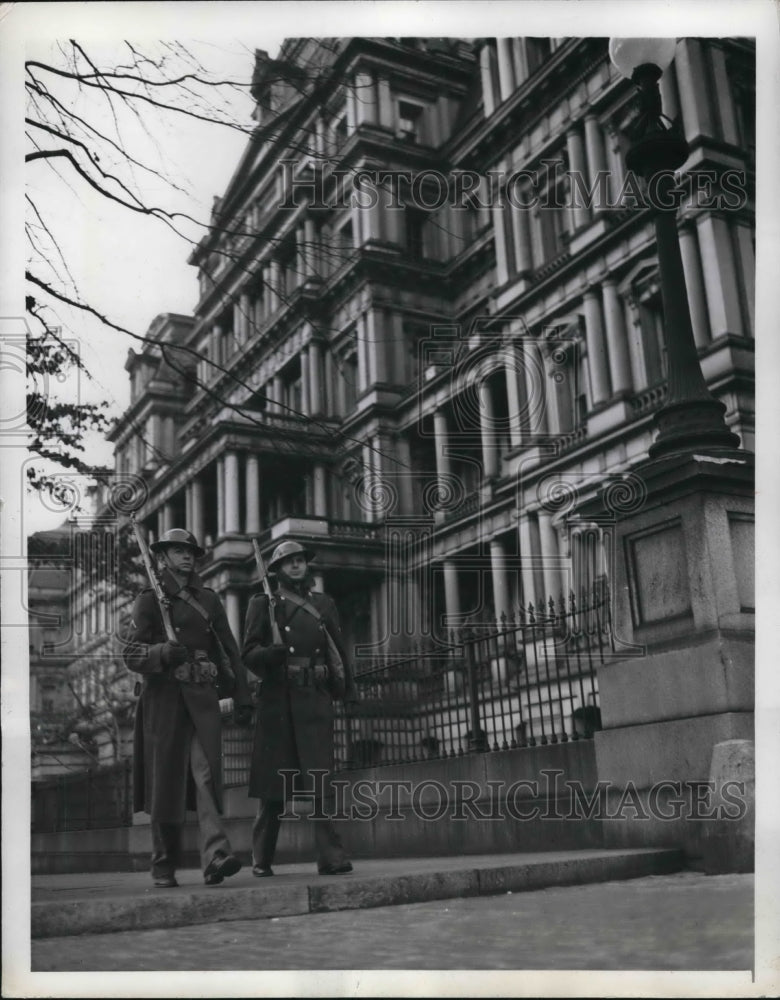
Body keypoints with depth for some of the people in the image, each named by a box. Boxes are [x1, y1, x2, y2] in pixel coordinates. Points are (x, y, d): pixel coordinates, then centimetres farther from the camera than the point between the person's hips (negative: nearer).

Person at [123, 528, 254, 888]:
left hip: (203, 698, 2)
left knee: (207, 773, -12)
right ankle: (164, 866, 17)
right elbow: (132, 654, -1)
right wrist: (164, 652, -21)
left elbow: (230, 650, 14)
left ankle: (215, 857, -22)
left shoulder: (208, 599, 15)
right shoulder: (149, 600, 6)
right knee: (166, 781, 2)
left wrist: (242, 697, 7)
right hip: (164, 698, -2)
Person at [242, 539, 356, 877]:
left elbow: (339, 651, 18)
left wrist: (348, 691, 12)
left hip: (316, 700, 2)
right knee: (272, 780, 4)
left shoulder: (323, 603, 16)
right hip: (277, 700, -1)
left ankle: (331, 855, -7)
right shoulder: (262, 604, 7)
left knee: (320, 777, -7)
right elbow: (249, 654, 0)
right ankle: (262, 858, 16)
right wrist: (275, 652, -20)